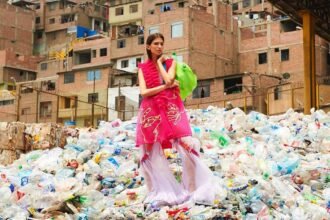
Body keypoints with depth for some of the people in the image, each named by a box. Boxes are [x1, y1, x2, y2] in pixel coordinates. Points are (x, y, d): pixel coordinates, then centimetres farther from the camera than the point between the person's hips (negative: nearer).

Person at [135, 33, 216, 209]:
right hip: (151, 112, 1)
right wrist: (166, 86, -7)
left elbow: (169, 79, -9)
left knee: (186, 145, -15)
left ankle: (197, 190, -6)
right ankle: (163, 194, 10)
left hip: (171, 109, -1)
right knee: (153, 152, 0)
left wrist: (159, 62, 2)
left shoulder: (170, 62, 12)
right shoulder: (143, 68, 11)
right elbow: (144, 92, -3)